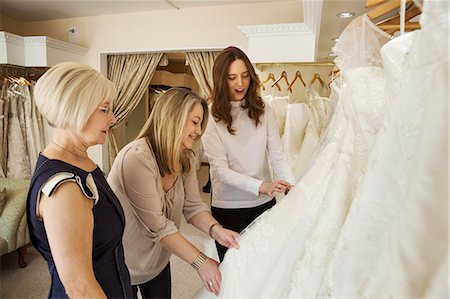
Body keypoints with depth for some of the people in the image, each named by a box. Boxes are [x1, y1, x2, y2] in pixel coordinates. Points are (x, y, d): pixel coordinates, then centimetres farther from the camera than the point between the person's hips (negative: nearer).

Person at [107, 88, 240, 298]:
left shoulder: (186, 159, -5)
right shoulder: (137, 157, -30)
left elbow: (193, 206, -9)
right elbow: (157, 225, -30)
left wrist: (215, 230, -29)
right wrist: (201, 262, -27)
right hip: (122, 264, -6)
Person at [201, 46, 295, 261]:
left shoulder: (263, 111, -1)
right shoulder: (211, 117, -11)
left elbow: (277, 155, -4)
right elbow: (221, 170, -15)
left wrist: (292, 187, -20)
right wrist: (262, 186, -26)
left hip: (264, 204, 3)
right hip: (228, 206, -2)